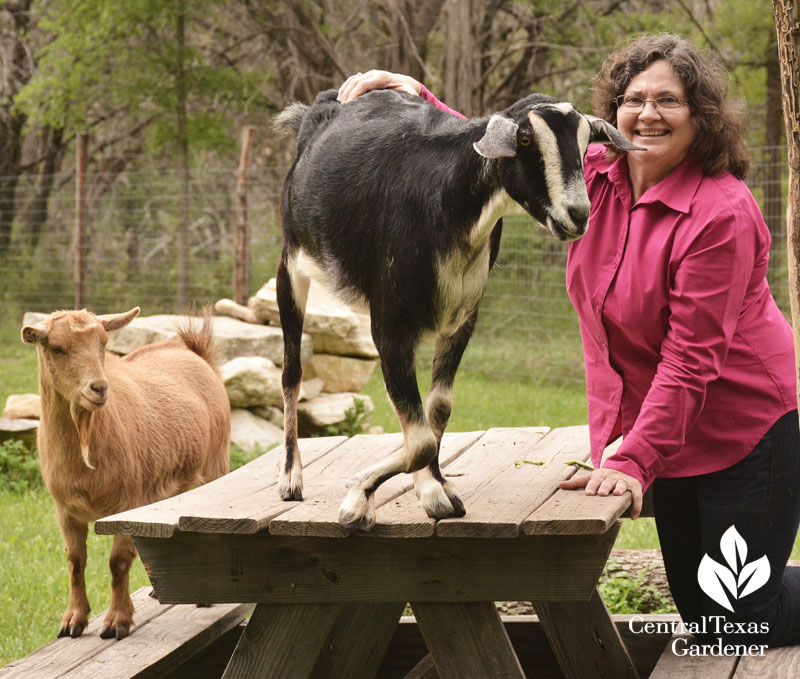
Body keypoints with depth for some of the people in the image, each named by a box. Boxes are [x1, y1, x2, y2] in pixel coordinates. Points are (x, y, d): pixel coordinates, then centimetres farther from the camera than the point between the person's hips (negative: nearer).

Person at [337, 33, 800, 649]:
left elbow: (690, 357, -26)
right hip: (667, 432, 7)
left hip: (745, 431, -7)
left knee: (738, 625, -3)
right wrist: (417, 100, -10)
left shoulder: (722, 212, -24)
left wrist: (633, 462, -30)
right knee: (698, 610, 16)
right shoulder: (596, 176, -2)